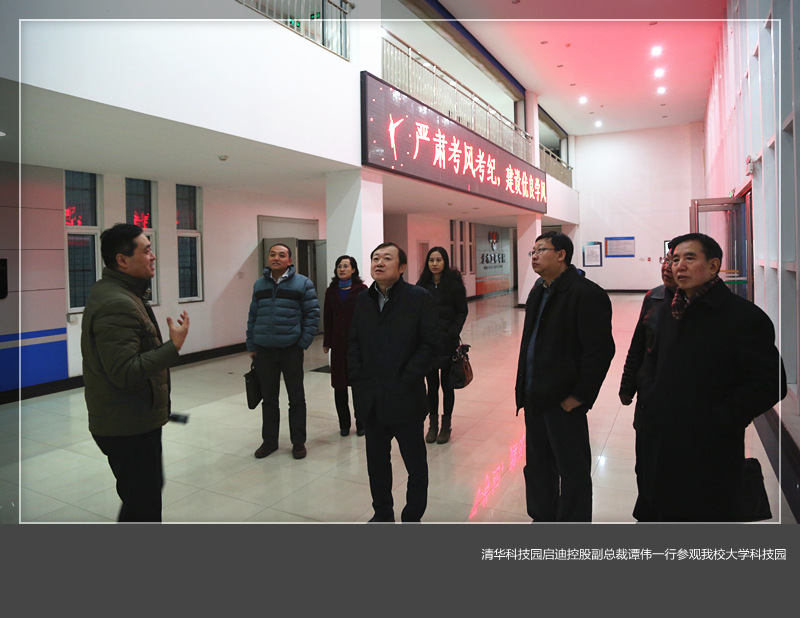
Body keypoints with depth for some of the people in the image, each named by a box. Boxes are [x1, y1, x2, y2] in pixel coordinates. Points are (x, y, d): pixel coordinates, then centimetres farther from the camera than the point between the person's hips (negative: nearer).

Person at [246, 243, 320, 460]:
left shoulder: (302, 283, -2)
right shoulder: (259, 284, 9)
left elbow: (312, 314, -3)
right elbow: (253, 316, 12)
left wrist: (303, 342, -9)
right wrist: (251, 345, 8)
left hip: (291, 350, -3)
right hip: (264, 350, 3)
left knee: (296, 398, 7)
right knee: (268, 398, 12)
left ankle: (298, 442, 20)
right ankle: (269, 440, 27)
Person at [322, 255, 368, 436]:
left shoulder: (361, 289, -3)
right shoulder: (331, 291, 10)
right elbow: (328, 318, 11)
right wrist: (327, 342, 8)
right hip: (338, 343, 4)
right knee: (339, 384, 7)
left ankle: (361, 423, 15)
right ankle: (344, 423, 18)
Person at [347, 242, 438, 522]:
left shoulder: (420, 298, -7)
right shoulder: (362, 300, 8)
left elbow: (430, 343, -10)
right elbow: (353, 341, 12)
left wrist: (407, 378, -14)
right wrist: (357, 376, 1)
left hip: (405, 397, -4)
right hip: (370, 399, 5)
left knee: (415, 462, 10)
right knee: (376, 460, 18)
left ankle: (412, 517, 29)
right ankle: (382, 513, 37)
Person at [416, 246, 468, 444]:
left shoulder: (454, 283, -4)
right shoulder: (422, 285, 5)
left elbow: (462, 312, -3)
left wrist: (452, 333, -12)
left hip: (447, 342, -3)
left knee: (447, 384, 8)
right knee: (432, 385, 10)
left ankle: (446, 425, 21)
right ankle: (433, 424, 22)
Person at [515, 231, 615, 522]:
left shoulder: (587, 294, -16)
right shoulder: (538, 291, 11)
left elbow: (600, 351, -18)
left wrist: (579, 396, -17)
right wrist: (525, 387, 12)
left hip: (564, 400, -8)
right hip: (535, 398, 9)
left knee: (573, 471, 8)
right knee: (537, 466, 21)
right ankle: (542, 517, 39)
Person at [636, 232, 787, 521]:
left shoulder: (745, 316, -11)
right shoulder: (669, 311, 11)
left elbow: (770, 384, -14)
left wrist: (716, 420, -17)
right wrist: (649, 400, 8)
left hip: (709, 453, -6)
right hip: (657, 441, 6)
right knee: (652, 512, 17)